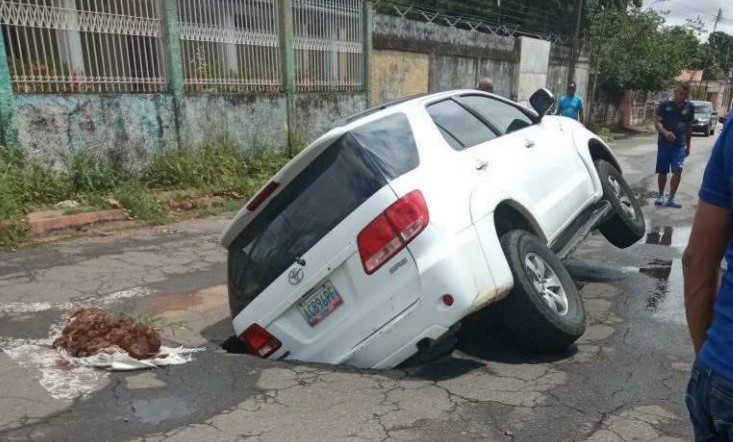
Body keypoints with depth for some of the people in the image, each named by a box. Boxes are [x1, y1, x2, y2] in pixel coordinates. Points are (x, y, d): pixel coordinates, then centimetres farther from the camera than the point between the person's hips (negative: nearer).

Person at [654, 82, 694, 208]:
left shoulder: (689, 107, 5)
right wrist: (665, 132, -29)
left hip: (680, 144, 2)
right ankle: (660, 195, 24)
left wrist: (688, 146, 15)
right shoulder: (664, 105, -5)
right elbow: (657, 122, -7)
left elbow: (689, 127, 13)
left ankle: (671, 199, -2)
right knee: (663, 171, 5)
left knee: (678, 170, -9)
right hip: (664, 143, -2)